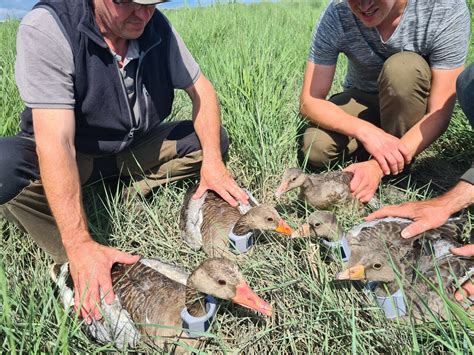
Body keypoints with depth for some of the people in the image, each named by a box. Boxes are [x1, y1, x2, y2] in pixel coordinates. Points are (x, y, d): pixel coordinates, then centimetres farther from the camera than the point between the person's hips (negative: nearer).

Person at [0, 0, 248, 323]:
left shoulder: (157, 26, -12)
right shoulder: (46, 27, -28)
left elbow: (201, 90, -2)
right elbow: (56, 141, -36)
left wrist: (212, 161, -18)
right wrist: (81, 246, -42)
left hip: (133, 147, 5)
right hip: (71, 155, -4)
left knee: (215, 138, -5)